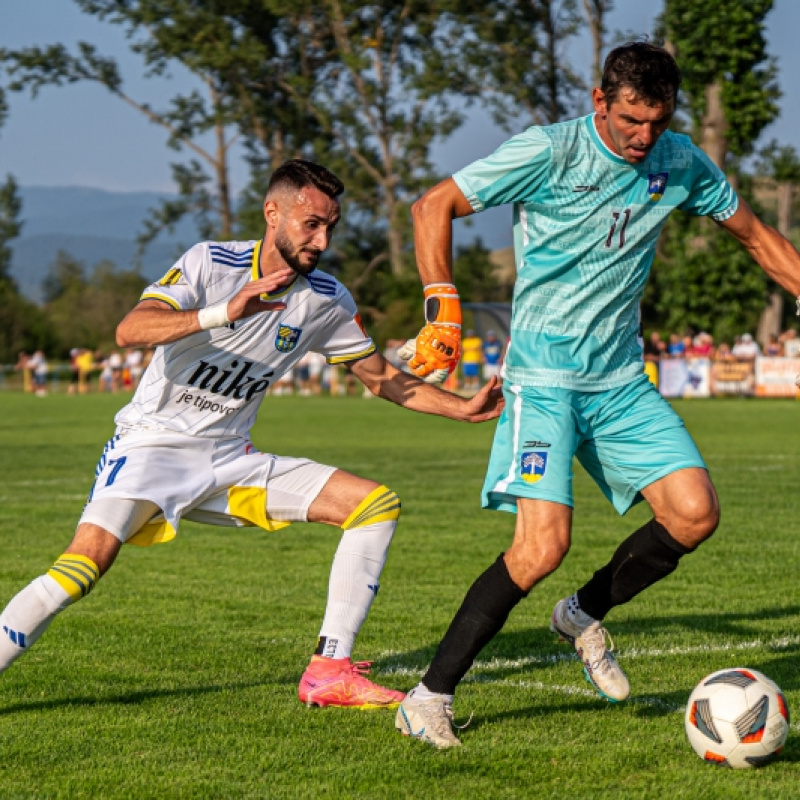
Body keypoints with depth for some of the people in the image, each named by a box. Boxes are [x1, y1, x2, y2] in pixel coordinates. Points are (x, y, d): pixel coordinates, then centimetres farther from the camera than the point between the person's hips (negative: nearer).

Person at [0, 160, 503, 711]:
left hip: (229, 460, 5)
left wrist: (465, 408, 4)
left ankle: (330, 672, -7)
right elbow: (130, 331, -26)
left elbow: (381, 377, 15)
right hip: (152, 444, -5)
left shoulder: (327, 299, 3)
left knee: (378, 504, -7)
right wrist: (224, 312, -38)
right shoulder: (211, 262, -12)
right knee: (84, 565, -29)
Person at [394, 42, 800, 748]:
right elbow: (434, 207, -8)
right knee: (544, 542, -19)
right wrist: (443, 307, -17)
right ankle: (431, 697, -6)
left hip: (621, 378, 6)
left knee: (695, 513, -7)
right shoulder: (549, 152, -14)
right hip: (544, 375, -6)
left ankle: (585, 614, 20)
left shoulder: (681, 163, 2)